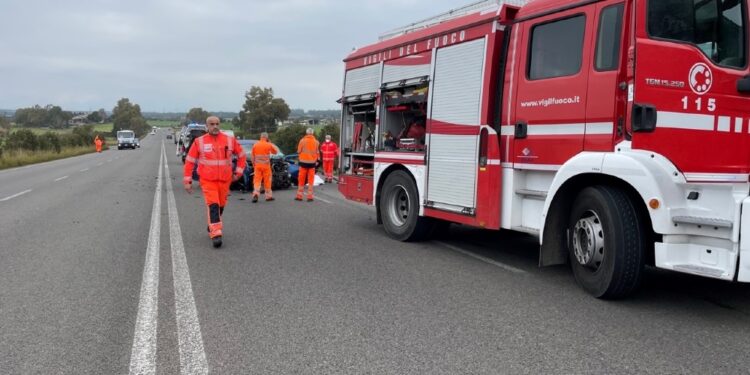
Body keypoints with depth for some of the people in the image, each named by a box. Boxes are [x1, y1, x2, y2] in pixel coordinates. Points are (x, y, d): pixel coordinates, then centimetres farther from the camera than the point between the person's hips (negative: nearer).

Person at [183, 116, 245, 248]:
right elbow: (189, 161, 3)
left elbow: (241, 155, 15)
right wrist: (187, 181, 0)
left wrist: (238, 172, 8)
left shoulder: (230, 140, 2)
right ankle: (216, 234, -19)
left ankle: (212, 227, 36)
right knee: (213, 205, -15)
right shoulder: (199, 141, -1)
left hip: (224, 180, 3)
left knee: (220, 205, 13)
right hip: (207, 180, -3)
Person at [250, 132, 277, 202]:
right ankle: (268, 195, 14)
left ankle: (255, 193, -17)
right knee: (267, 180, 7)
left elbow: (252, 156, 7)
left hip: (257, 165, 2)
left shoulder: (255, 145, 4)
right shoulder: (269, 145, -4)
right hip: (266, 165, -2)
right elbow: (275, 152, 12)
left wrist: (253, 164, 18)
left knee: (257, 180, 2)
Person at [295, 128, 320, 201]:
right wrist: (317, 161, 17)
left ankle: (299, 196, 10)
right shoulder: (316, 142, -1)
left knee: (301, 179, 8)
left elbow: (298, 151, -3)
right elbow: (317, 153, 4)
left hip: (303, 162, -1)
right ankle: (310, 196, 2)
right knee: (311, 180, 6)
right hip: (312, 162, 1)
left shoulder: (302, 141, -7)